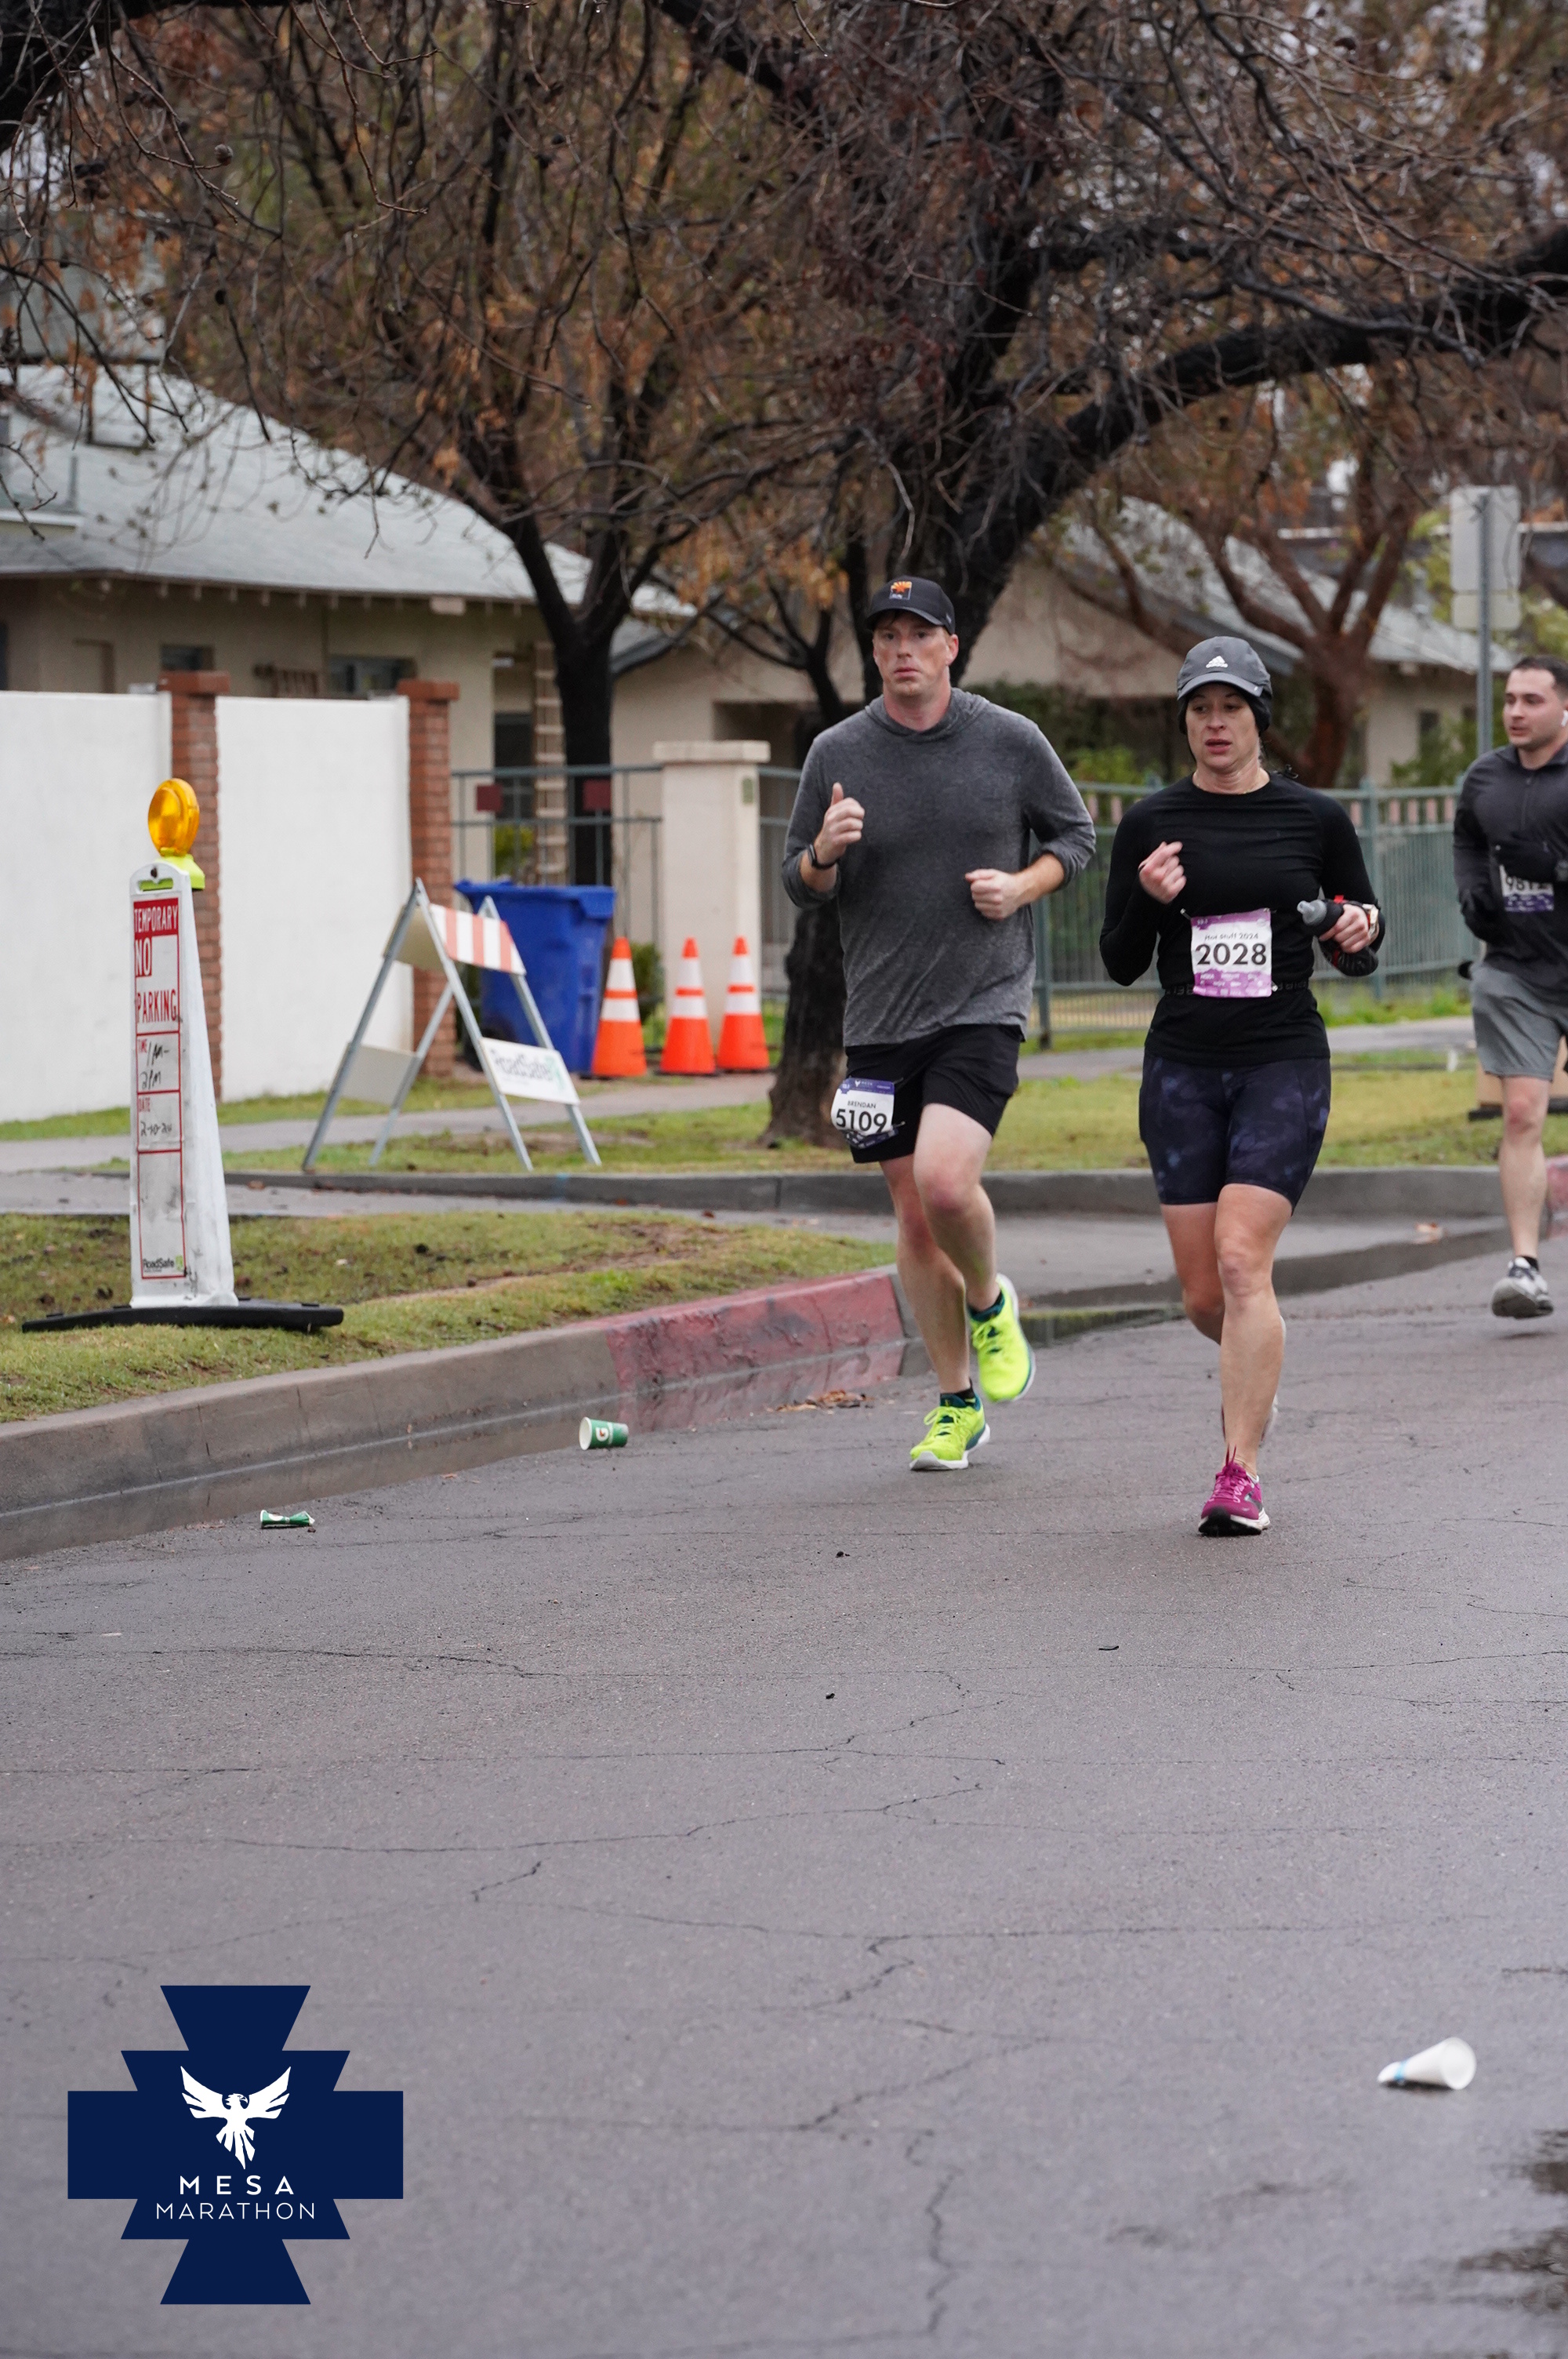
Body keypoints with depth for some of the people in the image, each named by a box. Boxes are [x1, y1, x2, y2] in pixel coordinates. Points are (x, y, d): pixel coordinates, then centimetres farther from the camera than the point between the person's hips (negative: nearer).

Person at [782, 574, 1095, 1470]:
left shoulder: (1011, 741, -2)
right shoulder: (838, 753, 0)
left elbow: (1077, 835, 11)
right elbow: (802, 887, 8)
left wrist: (1022, 886, -8)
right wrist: (825, 850, -15)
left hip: (984, 1003, -3)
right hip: (881, 1016, 3)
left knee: (945, 1183, -22)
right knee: (915, 1217, 7)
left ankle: (991, 1303, 11)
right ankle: (958, 1404, 21)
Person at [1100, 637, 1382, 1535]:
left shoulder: (1317, 818, 2)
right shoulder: (1152, 823, 3)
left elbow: (1360, 933, 14)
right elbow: (1122, 963, 5)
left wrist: (1362, 928, -9)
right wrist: (1148, 901, -14)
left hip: (1285, 1063, -2)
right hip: (1184, 1066, 2)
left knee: (1242, 1260, -17)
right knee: (1204, 1295, 2)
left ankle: (1242, 1473, -13)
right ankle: (1257, 1373, 38)